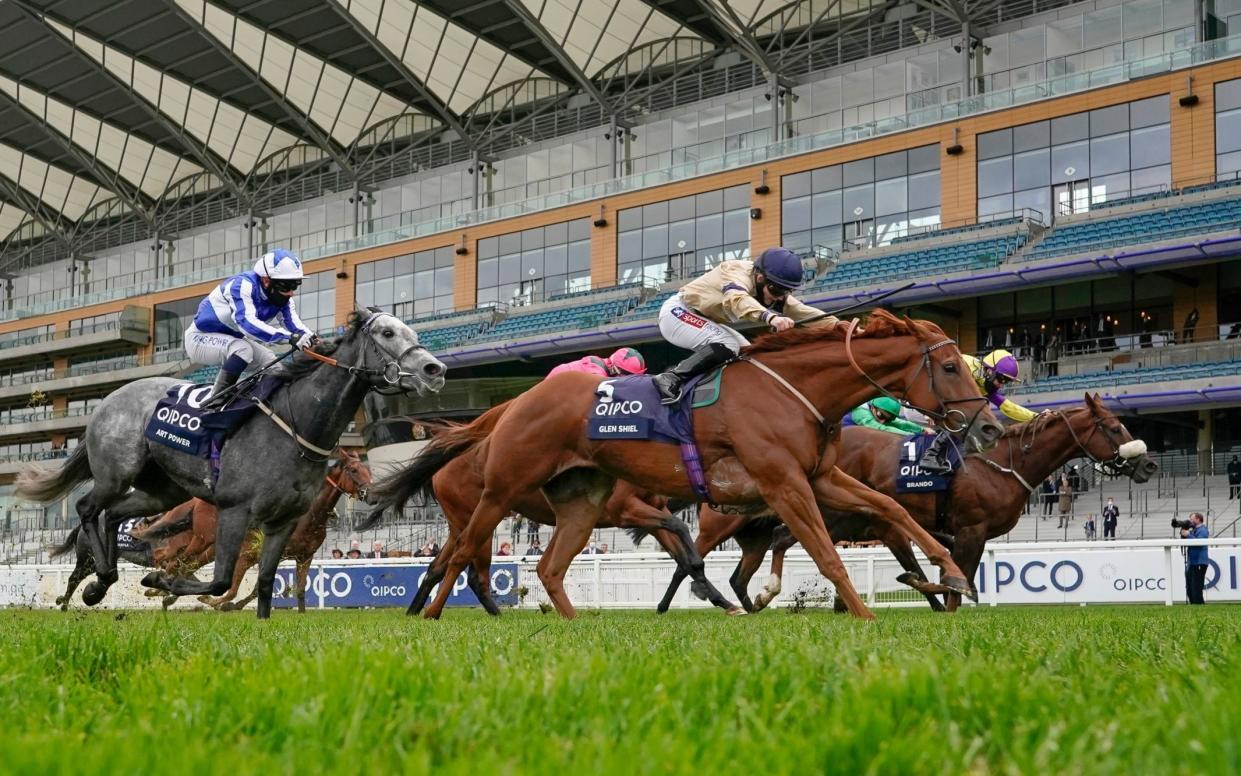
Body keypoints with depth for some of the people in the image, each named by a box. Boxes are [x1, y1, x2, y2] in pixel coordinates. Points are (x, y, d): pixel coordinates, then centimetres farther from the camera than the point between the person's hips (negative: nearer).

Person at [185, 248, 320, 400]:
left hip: (232, 340, 8)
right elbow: (247, 323, -46)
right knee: (243, 349, -32)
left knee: (271, 363, -1)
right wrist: (290, 337, -56)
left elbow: (294, 324, -19)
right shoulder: (243, 285, -31)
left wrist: (313, 339, -43)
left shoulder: (282, 297, -9)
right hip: (200, 338, -8)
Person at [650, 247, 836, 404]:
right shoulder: (738, 275, -30)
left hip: (708, 322, 9)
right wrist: (771, 317, -69)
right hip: (678, 312, -9)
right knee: (727, 346, -27)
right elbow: (737, 299, -52)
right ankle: (671, 379, -24)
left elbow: (804, 312, -9)